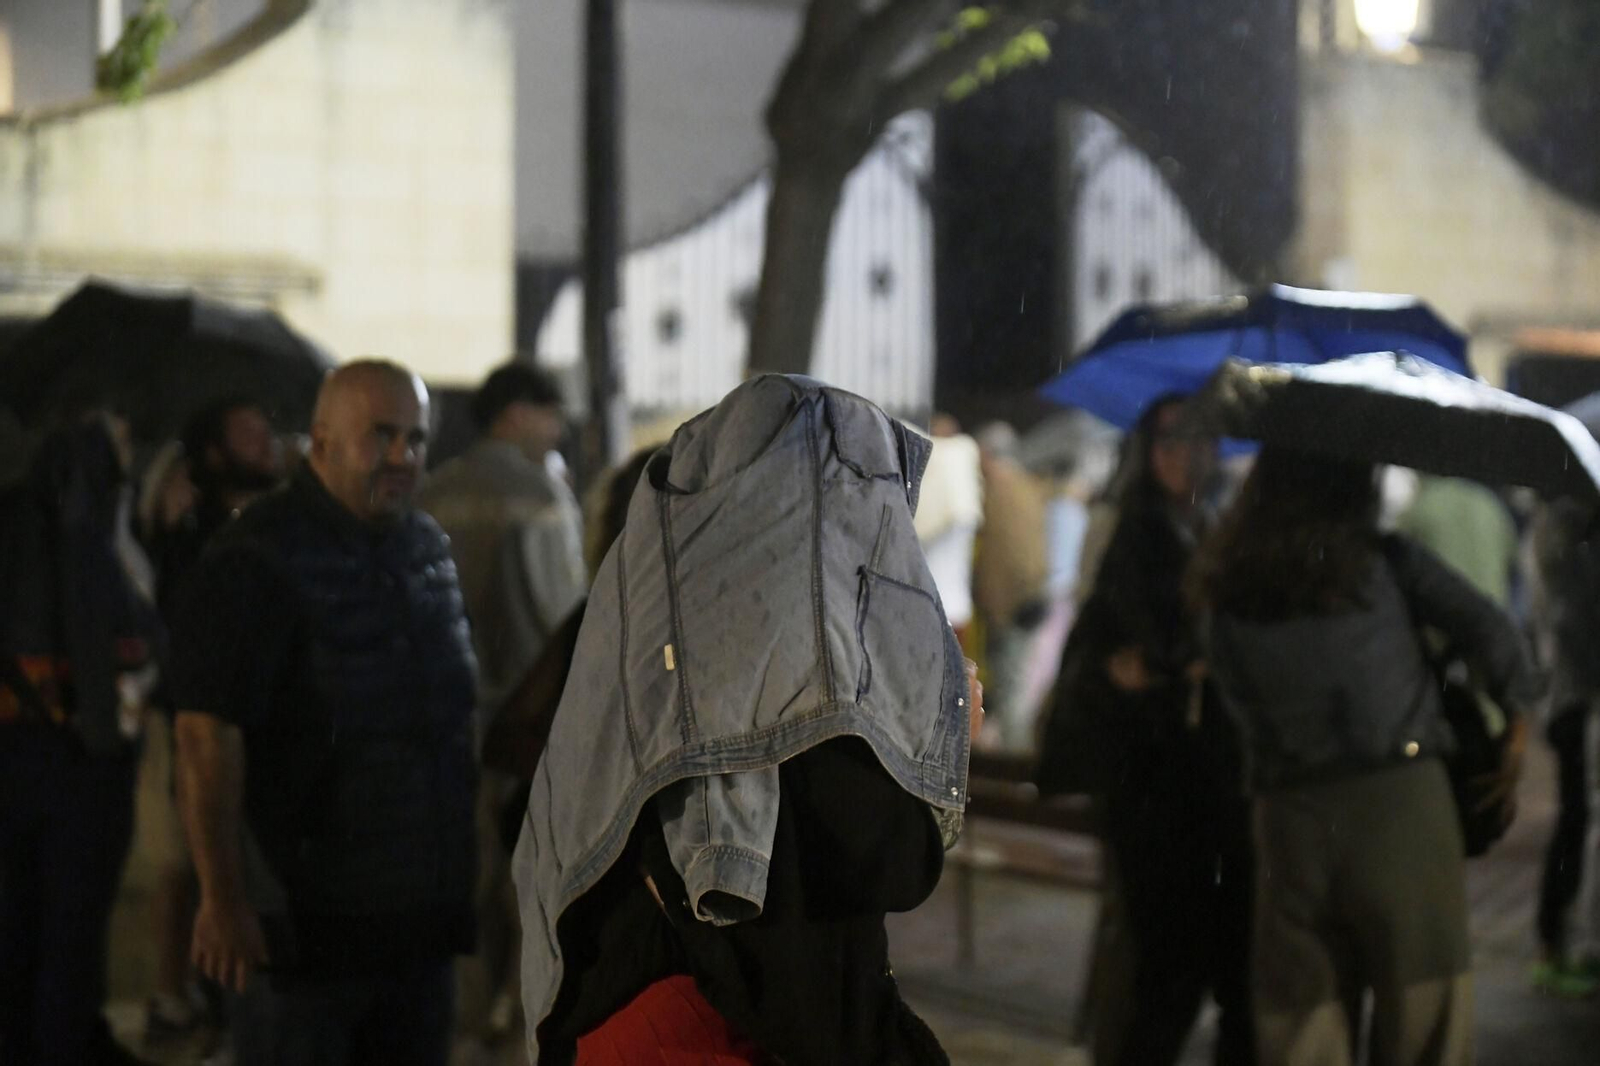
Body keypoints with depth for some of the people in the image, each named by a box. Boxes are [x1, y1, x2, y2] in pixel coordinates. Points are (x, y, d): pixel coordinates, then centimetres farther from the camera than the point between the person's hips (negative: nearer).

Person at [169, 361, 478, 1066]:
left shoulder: (427, 547, 11)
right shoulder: (255, 563, -14)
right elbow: (207, 738, -20)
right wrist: (222, 898, -23)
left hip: (419, 915, 8)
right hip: (301, 922, -7)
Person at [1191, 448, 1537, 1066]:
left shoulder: (1229, 595, 8)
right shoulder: (1388, 563, 1)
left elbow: (1241, 707, 8)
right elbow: (1485, 628, -6)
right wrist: (1516, 717, 7)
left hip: (1289, 814, 3)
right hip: (1401, 798, -3)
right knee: (1423, 1014, 4)